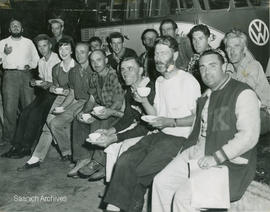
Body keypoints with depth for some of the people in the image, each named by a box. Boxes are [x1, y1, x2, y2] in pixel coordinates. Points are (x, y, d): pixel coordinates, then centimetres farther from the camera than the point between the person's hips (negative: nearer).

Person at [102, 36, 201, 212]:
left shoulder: (188, 81, -9)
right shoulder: (159, 81, 18)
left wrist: (171, 122, -19)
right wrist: (144, 101, -1)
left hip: (179, 138, -7)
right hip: (160, 134, 7)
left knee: (141, 171, -19)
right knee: (124, 161, -15)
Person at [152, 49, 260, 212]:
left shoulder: (243, 93, -11)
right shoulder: (206, 96, 17)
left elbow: (249, 136, -21)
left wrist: (216, 158, -23)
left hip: (229, 161, -8)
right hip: (197, 152, 8)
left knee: (184, 197, -20)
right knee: (161, 182, -1)